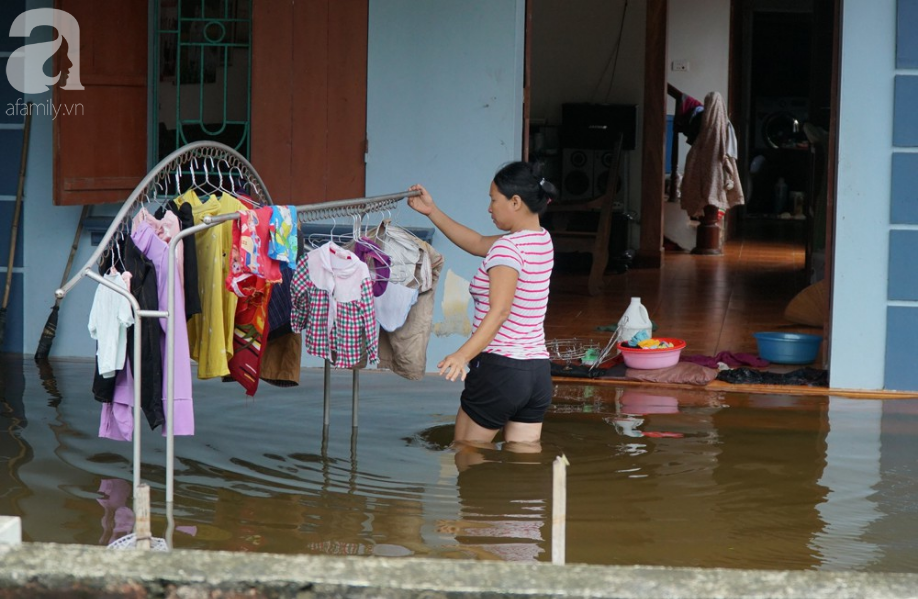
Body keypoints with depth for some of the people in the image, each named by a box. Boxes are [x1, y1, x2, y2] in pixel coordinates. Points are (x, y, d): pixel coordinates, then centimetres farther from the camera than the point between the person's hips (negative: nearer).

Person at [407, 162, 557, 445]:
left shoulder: (507, 248, -15)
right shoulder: (542, 240, 11)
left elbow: (499, 311, -27)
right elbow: (478, 244, 23)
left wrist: (463, 354, -38)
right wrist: (432, 212, 24)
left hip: (500, 368, -8)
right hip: (539, 372, 8)